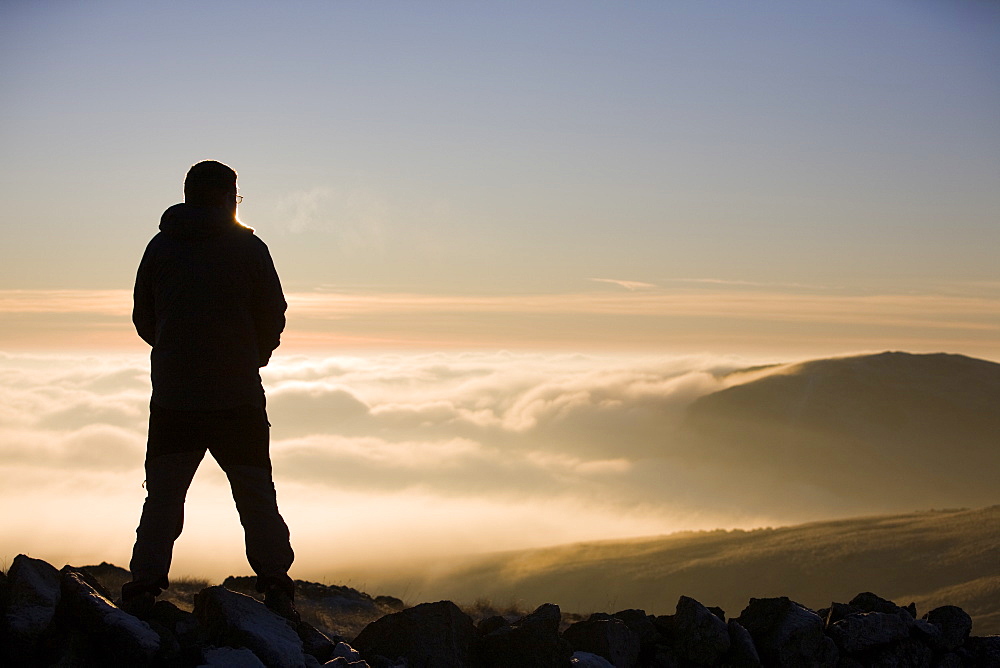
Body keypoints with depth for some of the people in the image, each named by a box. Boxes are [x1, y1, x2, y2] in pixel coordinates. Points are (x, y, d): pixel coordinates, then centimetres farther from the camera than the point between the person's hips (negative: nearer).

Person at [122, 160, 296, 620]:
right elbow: (273, 319, 1)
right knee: (256, 496, 7)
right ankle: (276, 591, 5)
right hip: (239, 397, -2)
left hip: (172, 396, 2)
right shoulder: (249, 248, -1)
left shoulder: (160, 247, 5)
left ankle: (142, 592, 0)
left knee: (162, 497, 7)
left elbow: (143, 320, 9)